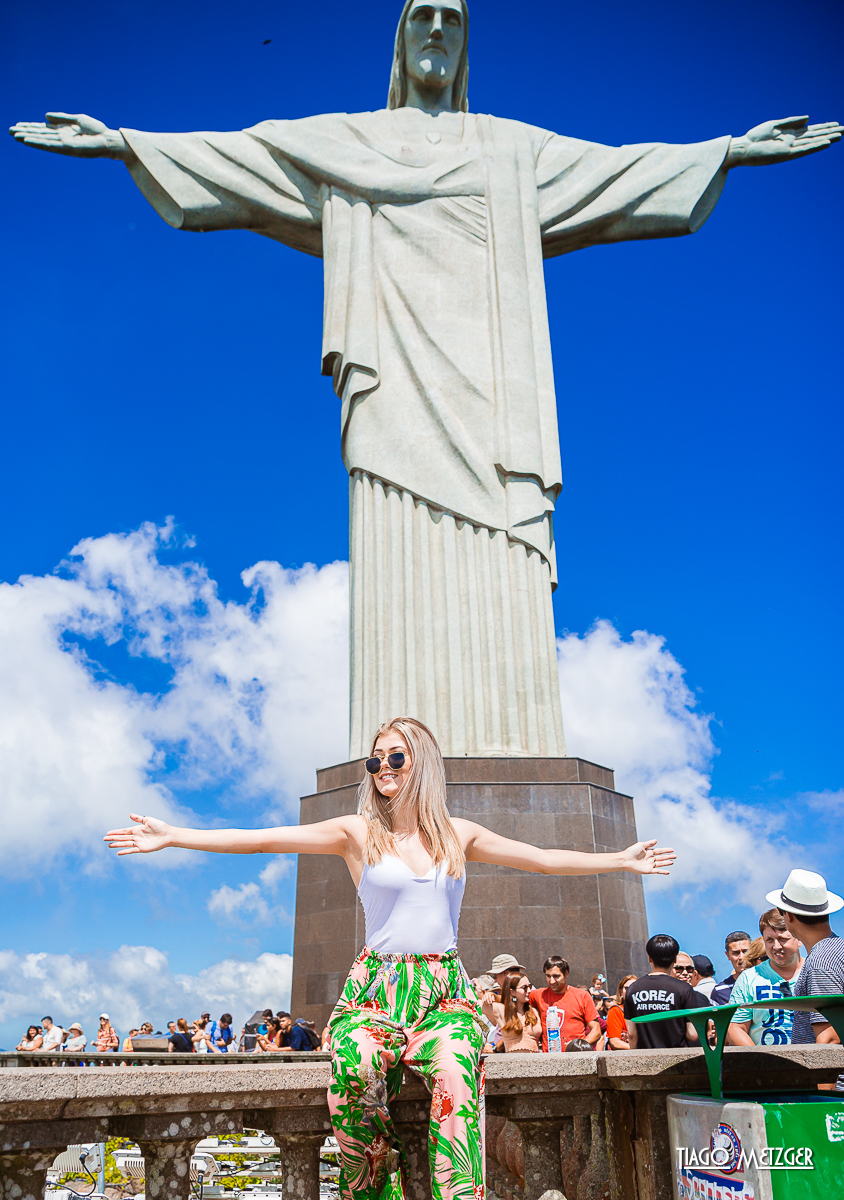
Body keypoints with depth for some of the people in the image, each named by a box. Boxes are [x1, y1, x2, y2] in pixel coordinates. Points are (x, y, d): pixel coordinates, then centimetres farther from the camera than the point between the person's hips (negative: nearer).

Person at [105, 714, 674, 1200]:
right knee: (358, 1078, -30)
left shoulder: (458, 834, 11)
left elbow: (544, 859, 16)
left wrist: (622, 859, 13)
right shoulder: (358, 832, 4)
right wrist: (172, 836, -7)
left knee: (455, 1083, -30)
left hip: (448, 990, 1)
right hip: (376, 989, -1)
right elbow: (262, 839, -2)